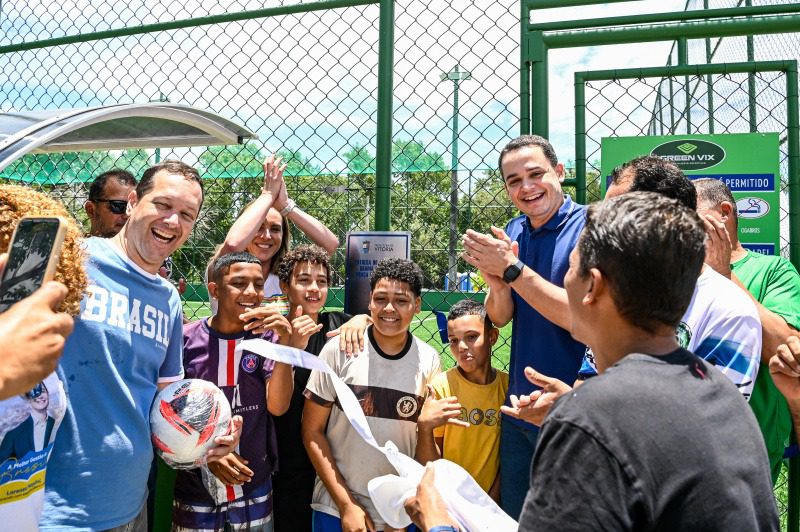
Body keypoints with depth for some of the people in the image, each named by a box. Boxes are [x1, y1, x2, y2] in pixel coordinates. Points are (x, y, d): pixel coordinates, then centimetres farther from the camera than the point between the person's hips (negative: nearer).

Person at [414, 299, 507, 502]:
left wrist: (493, 499, -1)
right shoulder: (442, 384, -8)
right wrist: (424, 426, -21)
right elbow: (428, 465, -5)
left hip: (491, 502, 2)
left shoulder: (509, 385, -2)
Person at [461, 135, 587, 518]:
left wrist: (512, 269, -25)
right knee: (512, 516, 20)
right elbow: (500, 317, 3)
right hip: (519, 406, 6)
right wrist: (497, 284, -18)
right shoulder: (514, 232, 5)